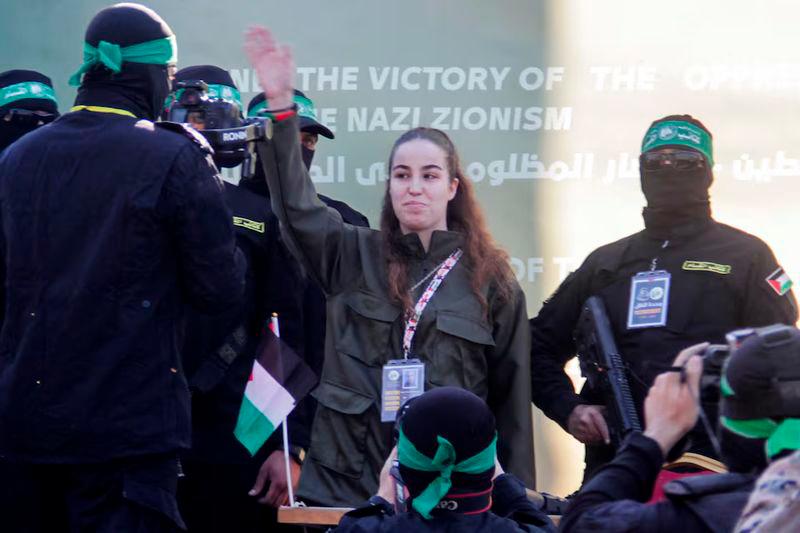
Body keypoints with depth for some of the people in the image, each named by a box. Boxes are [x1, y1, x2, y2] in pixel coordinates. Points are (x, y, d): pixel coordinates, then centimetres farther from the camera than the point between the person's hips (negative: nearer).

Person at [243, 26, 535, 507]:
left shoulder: (491, 280, 5)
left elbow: (510, 393, 7)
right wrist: (280, 107, -17)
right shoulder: (354, 255, 8)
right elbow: (298, 207, -7)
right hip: (346, 480, 1)